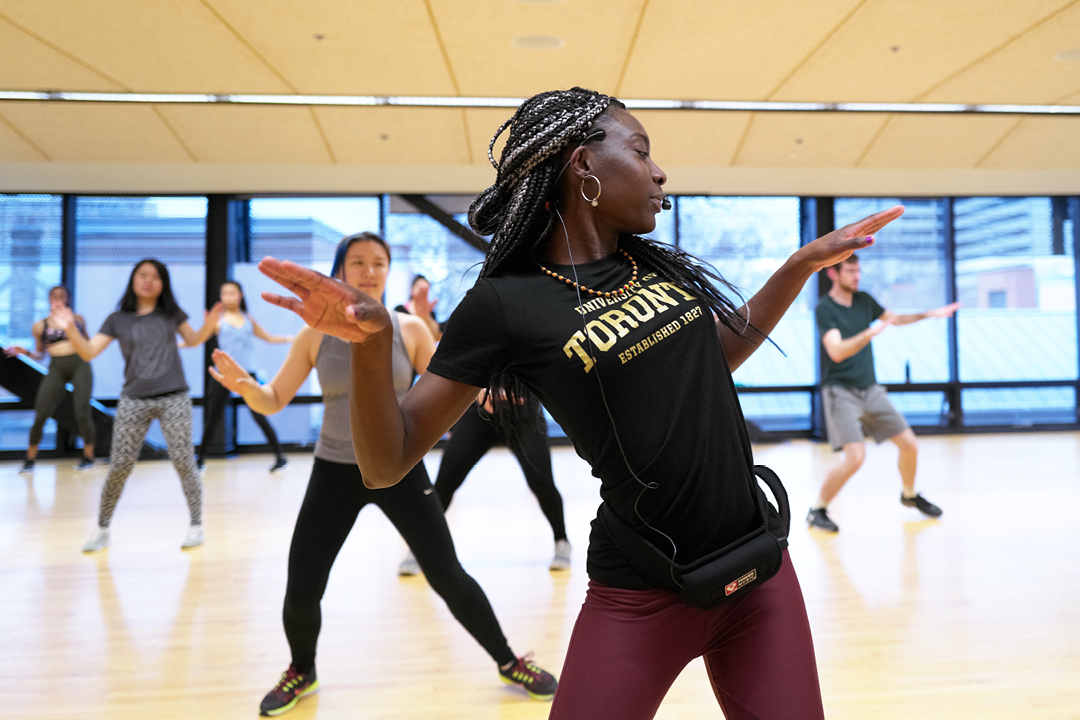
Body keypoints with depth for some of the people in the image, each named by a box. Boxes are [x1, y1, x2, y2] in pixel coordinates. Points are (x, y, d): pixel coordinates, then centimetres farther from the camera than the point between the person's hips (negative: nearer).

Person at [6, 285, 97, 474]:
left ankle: (88, 456, 10)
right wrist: (25, 352, -1)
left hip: (79, 365, -1)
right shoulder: (40, 326, 11)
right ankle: (30, 460, 9)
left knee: (82, 414, -8)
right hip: (56, 369, 1)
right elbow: (40, 354, 18)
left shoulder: (77, 319, 10)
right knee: (40, 415, -7)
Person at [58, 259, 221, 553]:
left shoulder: (171, 313, 7)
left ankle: (196, 525, 9)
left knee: (183, 461, -3)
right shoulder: (117, 320, 6)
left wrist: (209, 324, -2)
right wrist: (71, 330, -18)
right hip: (134, 401, 1)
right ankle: (102, 528, 19)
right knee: (119, 467, 1)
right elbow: (89, 352, -1)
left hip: (174, 399, 0)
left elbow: (193, 340, 18)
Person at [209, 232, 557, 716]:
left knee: (448, 576, 2)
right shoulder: (315, 335, -4)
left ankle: (509, 663, 24)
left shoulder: (410, 329, -6)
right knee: (301, 590, 1)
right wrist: (245, 386, -23)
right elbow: (274, 401, -2)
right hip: (335, 471, 1)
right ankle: (302, 673, 35)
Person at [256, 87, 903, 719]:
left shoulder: (657, 262, 3)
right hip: (643, 598, -5)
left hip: (759, 573, 6)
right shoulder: (507, 304, -14)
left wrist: (803, 265, 15)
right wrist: (372, 342, -30)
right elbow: (387, 465, -12)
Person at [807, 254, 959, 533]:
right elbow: (836, 352, -27)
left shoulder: (863, 299, 7)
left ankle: (909, 494, 38)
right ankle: (817, 510, -1)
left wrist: (928, 314, 16)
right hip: (840, 391, -7)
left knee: (910, 445, 8)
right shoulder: (824, 308, -14)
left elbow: (894, 318, 26)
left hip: (870, 389, 7)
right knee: (855, 457, -20)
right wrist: (868, 334, -40)